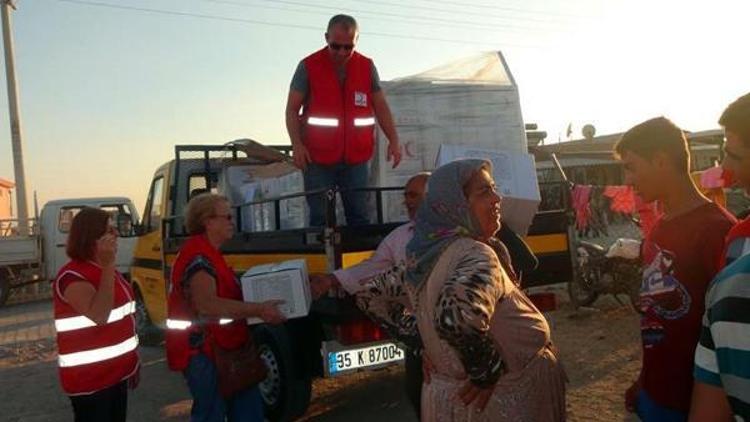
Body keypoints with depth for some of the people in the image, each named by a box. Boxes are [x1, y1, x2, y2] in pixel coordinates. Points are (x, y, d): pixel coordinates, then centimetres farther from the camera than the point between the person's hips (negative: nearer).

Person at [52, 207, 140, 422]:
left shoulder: (106, 270, 9)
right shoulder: (72, 277, -18)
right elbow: (99, 316, -34)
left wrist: (133, 362, 19)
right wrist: (108, 265, -32)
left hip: (116, 372, 8)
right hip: (90, 380, -8)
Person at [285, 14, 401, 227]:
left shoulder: (367, 67, 7)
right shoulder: (308, 67, -2)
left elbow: (380, 107, 11)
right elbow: (292, 109, -1)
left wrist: (393, 140, 1)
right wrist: (297, 145, -13)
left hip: (356, 159, 3)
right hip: (317, 159, -2)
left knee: (359, 217, 7)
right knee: (320, 219, 1)